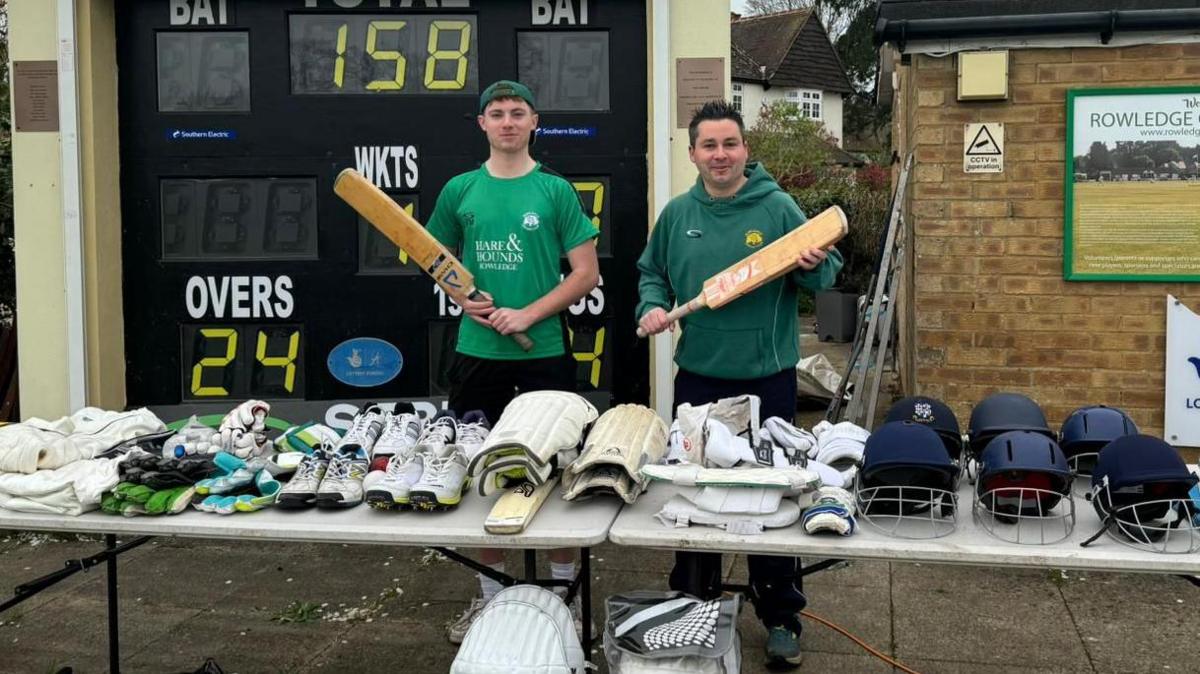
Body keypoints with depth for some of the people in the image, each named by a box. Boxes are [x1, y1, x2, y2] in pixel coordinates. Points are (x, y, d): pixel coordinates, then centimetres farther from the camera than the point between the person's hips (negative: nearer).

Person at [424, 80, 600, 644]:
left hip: (545, 351, -2)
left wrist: (529, 314, -14)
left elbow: (586, 273, -4)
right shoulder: (460, 190, 5)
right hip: (478, 351, 3)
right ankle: (491, 592, 25)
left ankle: (564, 588, 21)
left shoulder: (555, 190, -2)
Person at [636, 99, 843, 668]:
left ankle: (780, 617, 20)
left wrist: (815, 267, -25)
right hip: (698, 375, 3)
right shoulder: (677, 214, 4)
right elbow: (651, 271, 16)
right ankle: (692, 602, 32)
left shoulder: (778, 208, -6)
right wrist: (653, 306, -3)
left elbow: (824, 273, -3)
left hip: (767, 377, -3)